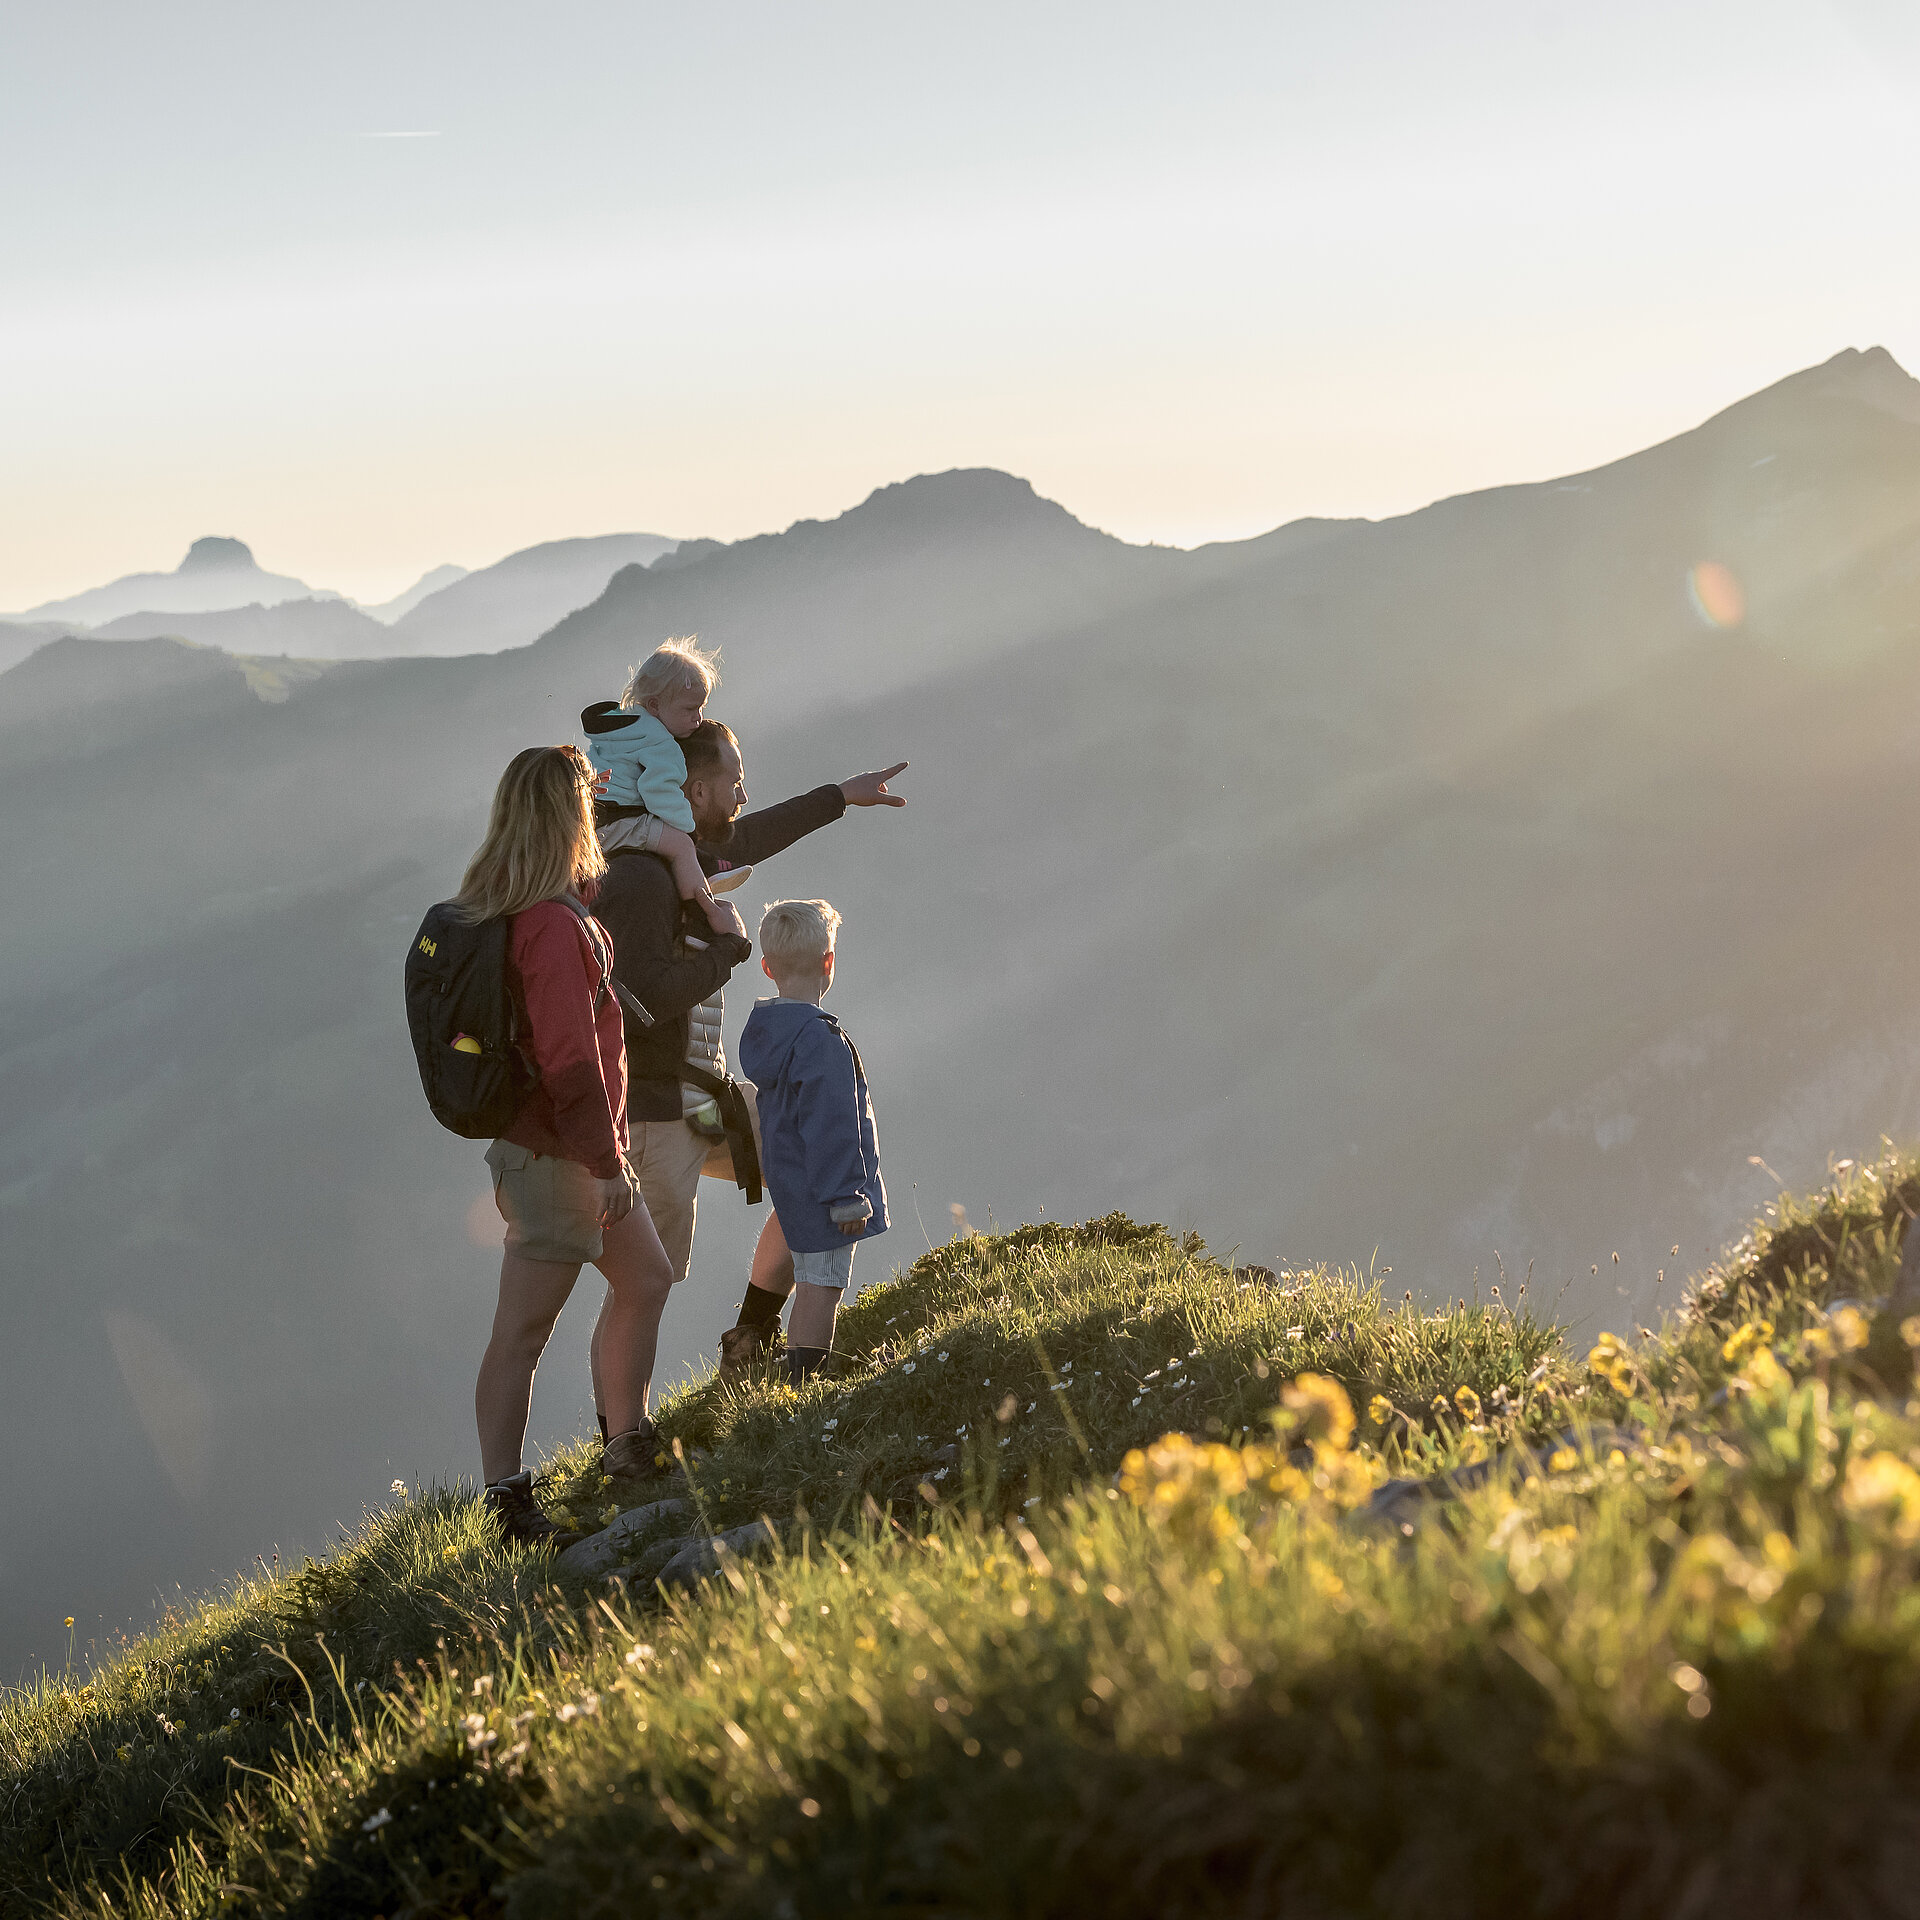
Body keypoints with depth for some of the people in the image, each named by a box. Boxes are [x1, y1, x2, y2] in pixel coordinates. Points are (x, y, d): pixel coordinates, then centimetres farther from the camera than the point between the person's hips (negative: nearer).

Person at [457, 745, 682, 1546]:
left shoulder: (495, 908, 7)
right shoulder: (553, 925, -23)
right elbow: (570, 1058, -24)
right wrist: (606, 1162, -19)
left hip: (530, 1141, 10)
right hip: (557, 1156, -10)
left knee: (645, 1276, 20)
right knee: (522, 1331, -4)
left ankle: (628, 1448, 29)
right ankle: (509, 1502, 1)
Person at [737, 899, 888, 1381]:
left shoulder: (763, 1031, 8)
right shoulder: (820, 1038, -21)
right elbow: (831, 1124, -23)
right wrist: (846, 1195, -19)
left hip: (788, 1181, 9)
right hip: (820, 1190, -9)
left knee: (814, 1284, 18)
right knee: (820, 1286, -4)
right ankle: (803, 1379, -2)